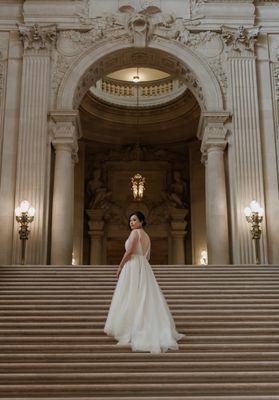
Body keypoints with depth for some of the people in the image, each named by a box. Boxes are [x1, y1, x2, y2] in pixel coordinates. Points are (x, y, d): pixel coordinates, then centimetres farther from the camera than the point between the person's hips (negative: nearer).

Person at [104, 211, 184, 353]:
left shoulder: (135, 232, -9)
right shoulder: (146, 236, 17)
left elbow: (129, 251, -16)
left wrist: (120, 267, -9)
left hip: (132, 267, -8)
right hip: (144, 268, 8)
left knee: (131, 299, -5)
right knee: (145, 298, 9)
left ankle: (129, 331, -3)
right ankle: (159, 330, 9)